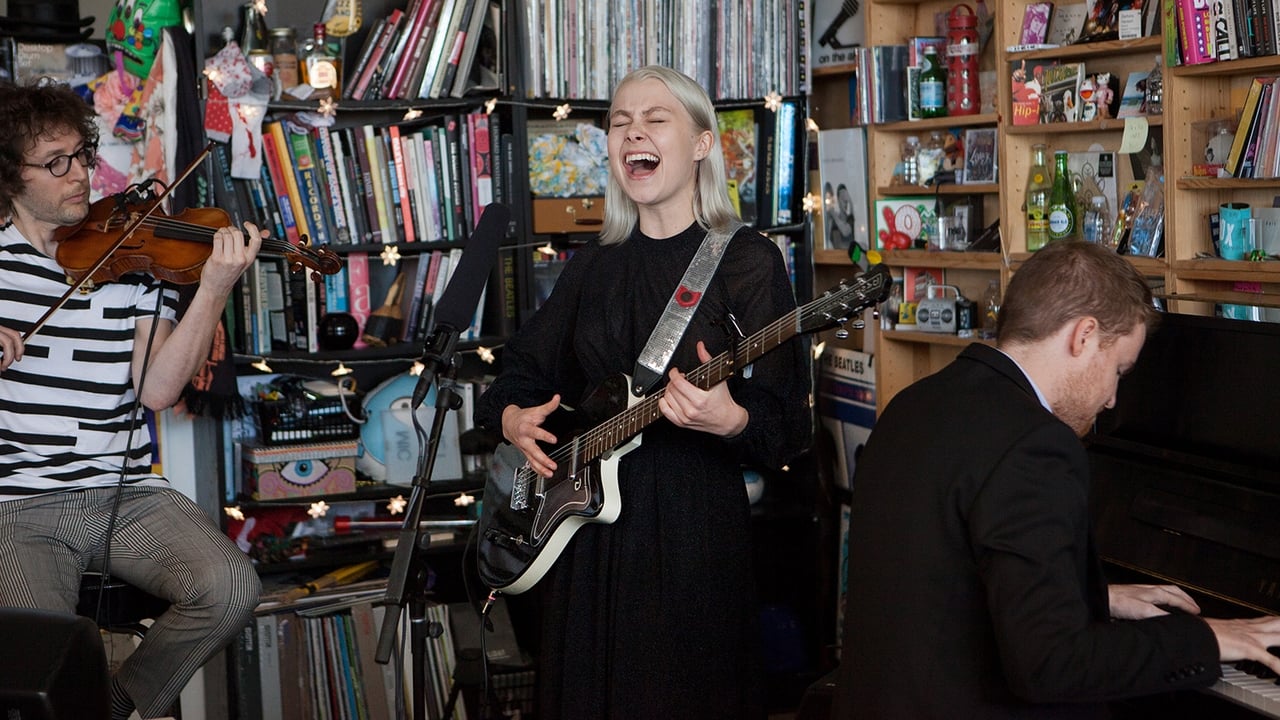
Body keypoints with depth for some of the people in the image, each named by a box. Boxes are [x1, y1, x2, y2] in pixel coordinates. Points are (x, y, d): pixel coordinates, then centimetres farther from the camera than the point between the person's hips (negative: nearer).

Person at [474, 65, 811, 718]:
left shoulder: (745, 260, -7)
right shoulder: (593, 266, 10)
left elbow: (787, 424, -12)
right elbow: (521, 368, 20)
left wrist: (731, 420, -32)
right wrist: (510, 414, 0)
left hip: (695, 524, -5)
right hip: (588, 523, 5)